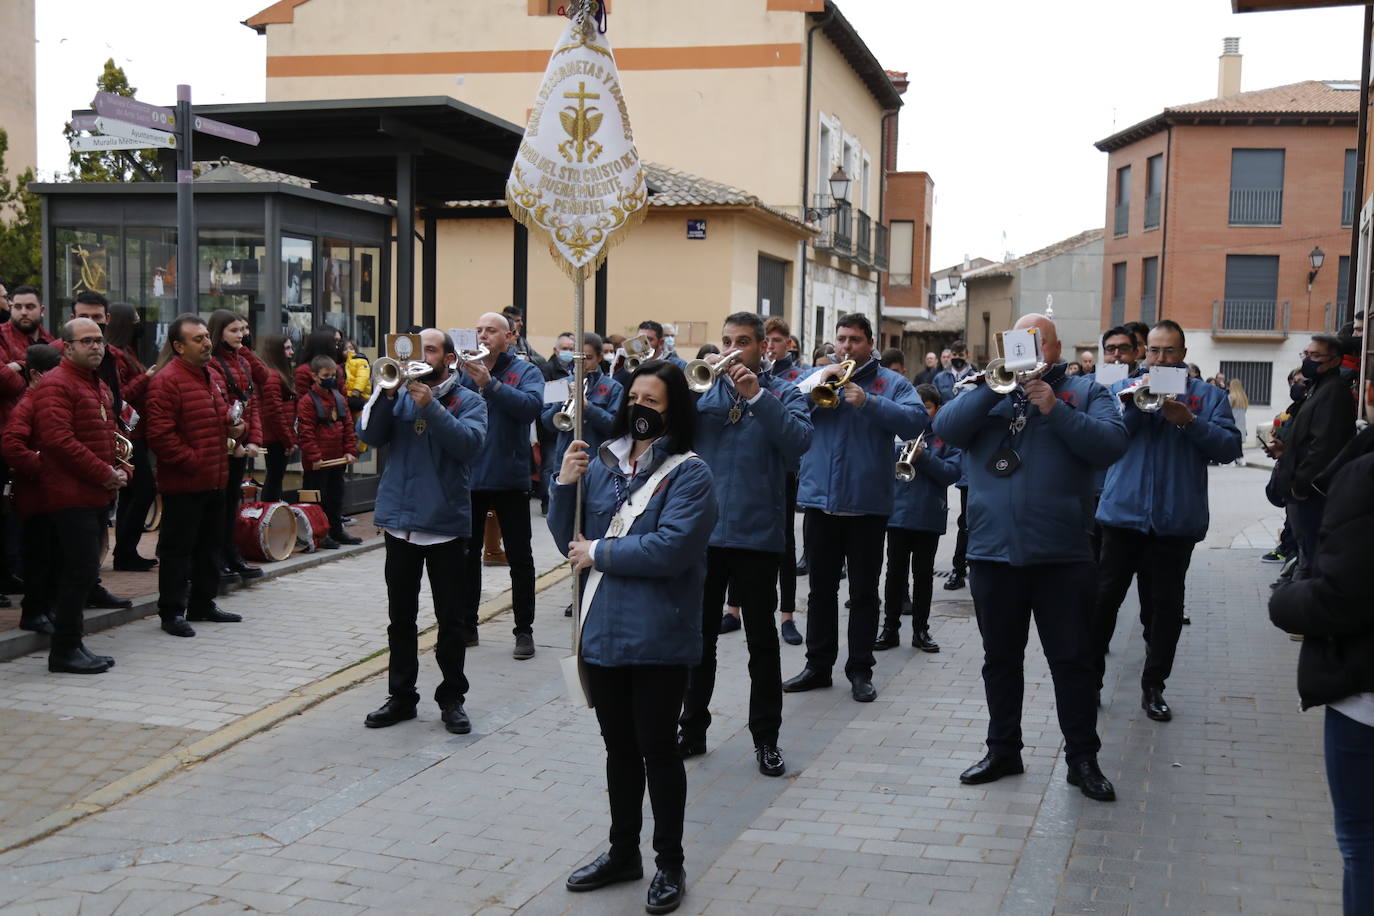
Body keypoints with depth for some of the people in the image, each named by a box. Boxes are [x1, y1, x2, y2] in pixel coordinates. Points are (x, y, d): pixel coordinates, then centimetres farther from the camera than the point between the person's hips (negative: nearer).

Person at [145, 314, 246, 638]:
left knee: (209, 545, 16)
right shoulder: (166, 381, -14)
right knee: (177, 548, -1)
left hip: (214, 480, 9)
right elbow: (160, 434, -21)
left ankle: (203, 604, 28)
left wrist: (236, 427, 6)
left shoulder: (213, 378, 14)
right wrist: (191, 461, -19)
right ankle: (172, 611, 7)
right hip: (182, 482, -9)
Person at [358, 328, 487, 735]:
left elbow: (470, 443, -18)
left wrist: (430, 405, -23)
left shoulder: (468, 402, 0)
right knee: (401, 617, 11)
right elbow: (369, 435, -4)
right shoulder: (400, 395, 9)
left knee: (450, 619, 5)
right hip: (399, 520, 3)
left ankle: (452, 698, 17)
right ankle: (401, 696, 22)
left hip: (446, 523, -3)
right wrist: (386, 393, -16)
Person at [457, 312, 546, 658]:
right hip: (468, 475, 3)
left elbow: (531, 407, -19)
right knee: (466, 554, 12)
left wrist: (489, 383, -26)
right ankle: (465, 625, 23)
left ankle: (524, 630, 12)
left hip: (509, 477, -3)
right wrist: (460, 374, -20)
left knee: (520, 558, 4)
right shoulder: (465, 369, 8)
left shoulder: (526, 371, -1)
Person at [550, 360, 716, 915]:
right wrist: (565, 485, -9)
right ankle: (623, 853, 34)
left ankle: (669, 864, 22)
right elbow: (569, 540, 7)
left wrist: (599, 553, -14)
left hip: (658, 638, -5)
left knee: (657, 748, 6)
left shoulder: (688, 473, -9)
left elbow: (670, 548, -22)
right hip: (602, 632, 5)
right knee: (619, 746, 18)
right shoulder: (603, 464, 7)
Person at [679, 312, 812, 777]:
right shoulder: (704, 388, 9)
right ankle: (692, 729, 23)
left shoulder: (782, 393, 3)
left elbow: (799, 441, -15)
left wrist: (757, 396, -23)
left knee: (762, 640, 6)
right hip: (703, 530, 2)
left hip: (757, 533, -2)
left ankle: (766, 738, 16)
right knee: (699, 635, 11)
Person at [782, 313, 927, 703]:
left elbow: (917, 420, -14)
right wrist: (818, 383, -14)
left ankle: (860, 670, 13)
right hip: (820, 497, 3)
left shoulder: (891, 383, 3)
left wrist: (868, 401, -23)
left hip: (867, 502, -2)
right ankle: (818, 665, 20)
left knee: (864, 591, 5)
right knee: (821, 588, 10)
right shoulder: (817, 377, 11)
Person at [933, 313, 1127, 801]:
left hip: (1061, 554, -2)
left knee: (1072, 660, 3)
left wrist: (1054, 408, -18)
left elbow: (1111, 444, -10)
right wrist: (995, 386, -15)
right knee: (1000, 658, 13)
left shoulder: (1085, 392, 6)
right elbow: (946, 429, -7)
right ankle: (1003, 750, 26)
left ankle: (1083, 759, 14)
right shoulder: (988, 390, 11)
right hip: (992, 550, 2)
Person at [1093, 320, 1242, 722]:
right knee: (1103, 598, 3)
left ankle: (1153, 686, 20)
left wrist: (1189, 421, -18)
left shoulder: (1209, 396, 6)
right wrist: (1135, 405, -19)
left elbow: (1230, 447, -6)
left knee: (1167, 606, 8)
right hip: (1123, 512, 0)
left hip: (1177, 519, 0)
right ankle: (1090, 679, 15)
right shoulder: (1122, 388, 8)